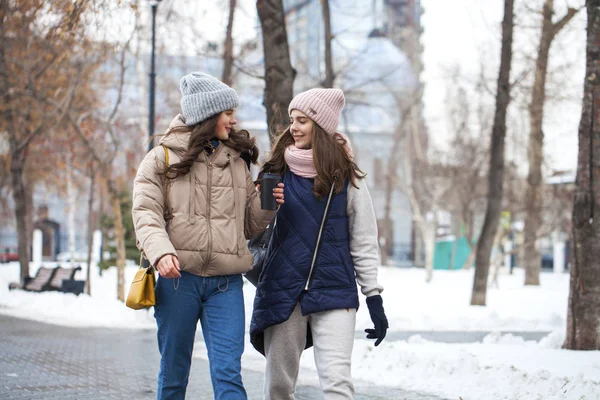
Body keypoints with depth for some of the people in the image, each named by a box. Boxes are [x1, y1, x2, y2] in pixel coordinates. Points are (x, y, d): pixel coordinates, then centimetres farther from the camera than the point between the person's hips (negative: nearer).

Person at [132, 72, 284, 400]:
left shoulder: (236, 162, 16)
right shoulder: (163, 158, 5)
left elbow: (250, 226, 21)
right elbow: (146, 213, -7)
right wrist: (161, 252, -25)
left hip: (226, 284, 2)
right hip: (178, 278, -2)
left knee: (228, 373, -6)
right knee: (173, 372, 9)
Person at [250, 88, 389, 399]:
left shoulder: (346, 178, 1)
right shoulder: (278, 172, 6)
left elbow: (364, 242, 3)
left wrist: (374, 298, -1)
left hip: (334, 291, -2)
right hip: (282, 290, 3)